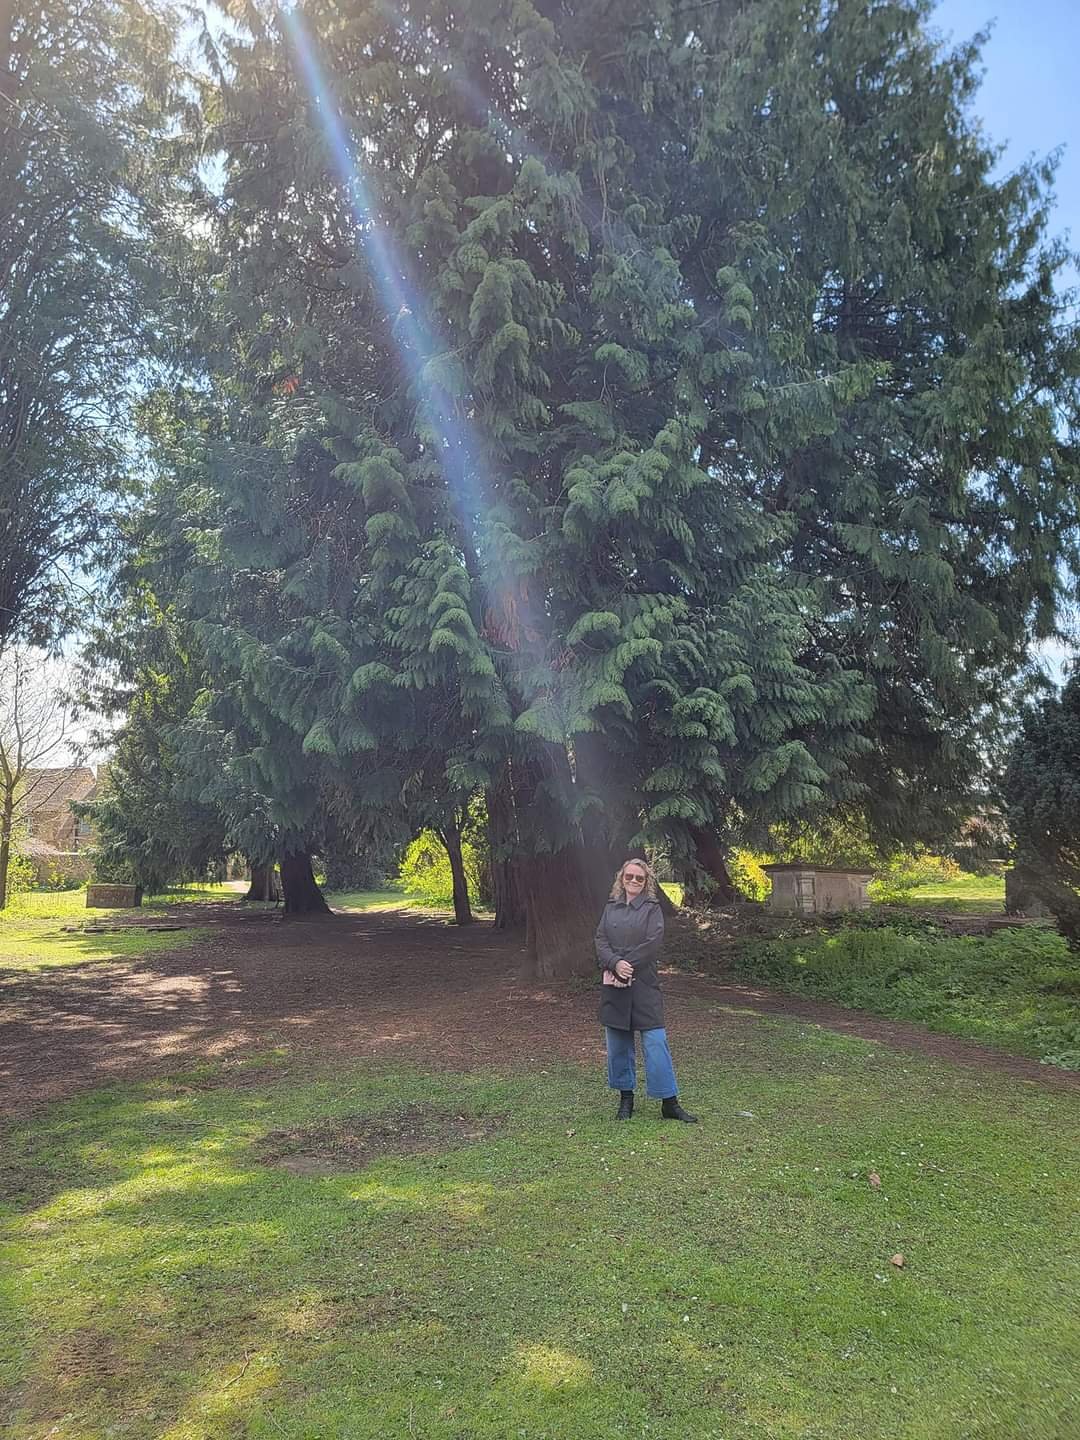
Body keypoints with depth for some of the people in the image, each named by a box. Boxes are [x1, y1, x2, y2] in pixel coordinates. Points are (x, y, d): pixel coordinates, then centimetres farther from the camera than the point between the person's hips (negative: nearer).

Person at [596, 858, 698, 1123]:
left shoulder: (652, 908, 2)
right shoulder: (611, 908, 12)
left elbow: (653, 944, -10)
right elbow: (601, 941, 2)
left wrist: (626, 966, -15)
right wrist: (616, 964, -15)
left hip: (644, 984, -3)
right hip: (613, 986, 3)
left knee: (656, 1042, -4)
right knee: (618, 1044, 9)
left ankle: (669, 1103, 3)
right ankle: (626, 1098, 23)